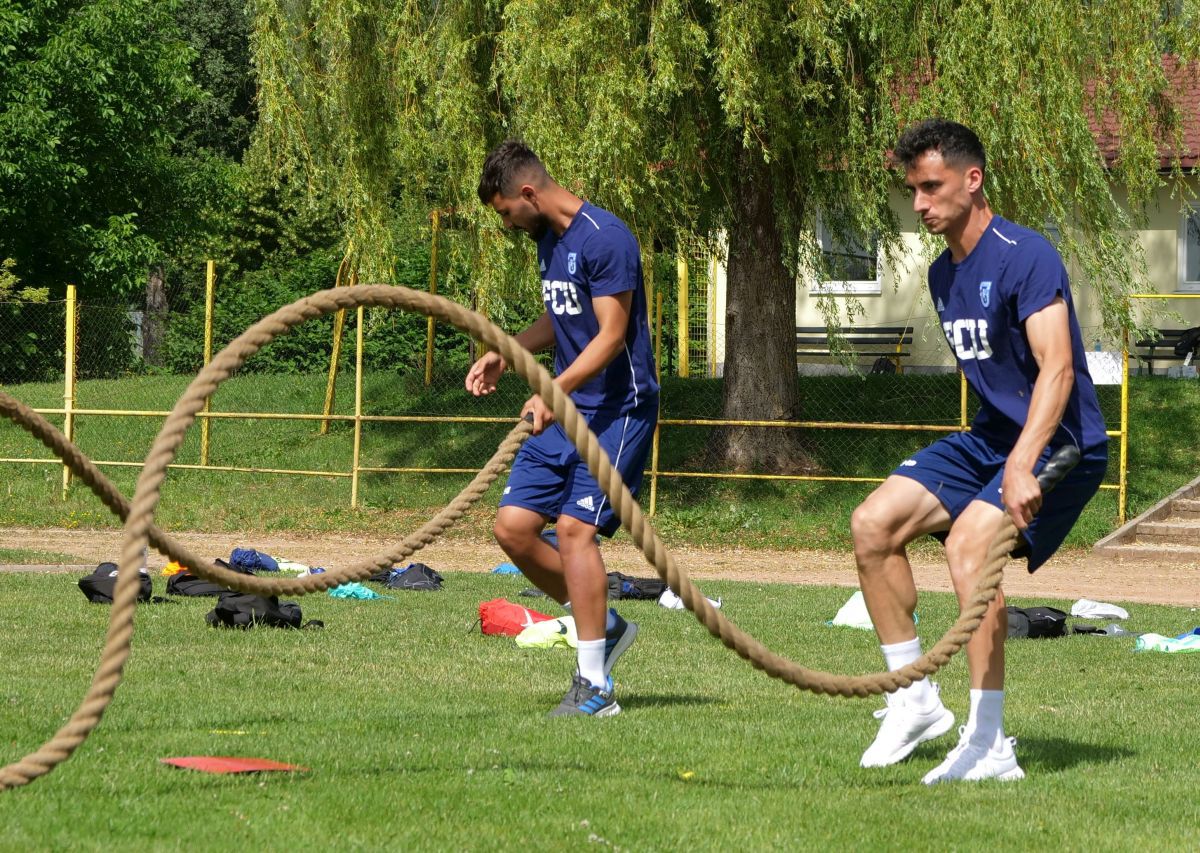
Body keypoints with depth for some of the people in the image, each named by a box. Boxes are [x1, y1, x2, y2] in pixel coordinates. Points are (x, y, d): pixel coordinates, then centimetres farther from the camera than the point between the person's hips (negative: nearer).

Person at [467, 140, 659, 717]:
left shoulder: (604, 238, -17)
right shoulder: (548, 239, 12)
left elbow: (612, 335, -22)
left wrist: (555, 391, -32)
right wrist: (503, 354, 12)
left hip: (617, 406, -9)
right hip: (566, 408, 9)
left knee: (574, 524, -18)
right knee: (513, 526, 1)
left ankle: (594, 688, -14)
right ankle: (604, 625, 18)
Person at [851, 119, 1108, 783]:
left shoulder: (1025, 257, -19)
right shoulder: (943, 273, 10)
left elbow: (1057, 368, -30)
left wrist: (1022, 465, -40)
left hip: (1058, 444, -9)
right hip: (988, 436, 9)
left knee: (969, 544, -28)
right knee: (873, 523, -2)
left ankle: (989, 746, -24)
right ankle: (915, 700, 7)